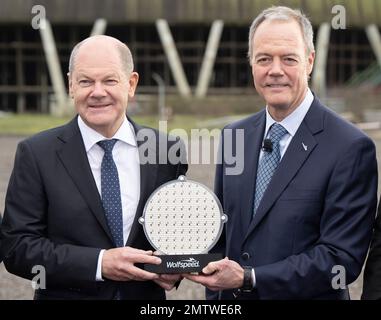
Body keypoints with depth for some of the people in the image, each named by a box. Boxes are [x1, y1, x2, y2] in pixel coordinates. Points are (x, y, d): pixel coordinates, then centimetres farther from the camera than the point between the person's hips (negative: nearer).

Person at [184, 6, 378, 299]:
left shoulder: (351, 148, -15)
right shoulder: (234, 137, 3)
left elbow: (341, 258, -19)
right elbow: (221, 235, 9)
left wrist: (249, 278, -23)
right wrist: (215, 294, 0)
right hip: (232, 302, 5)